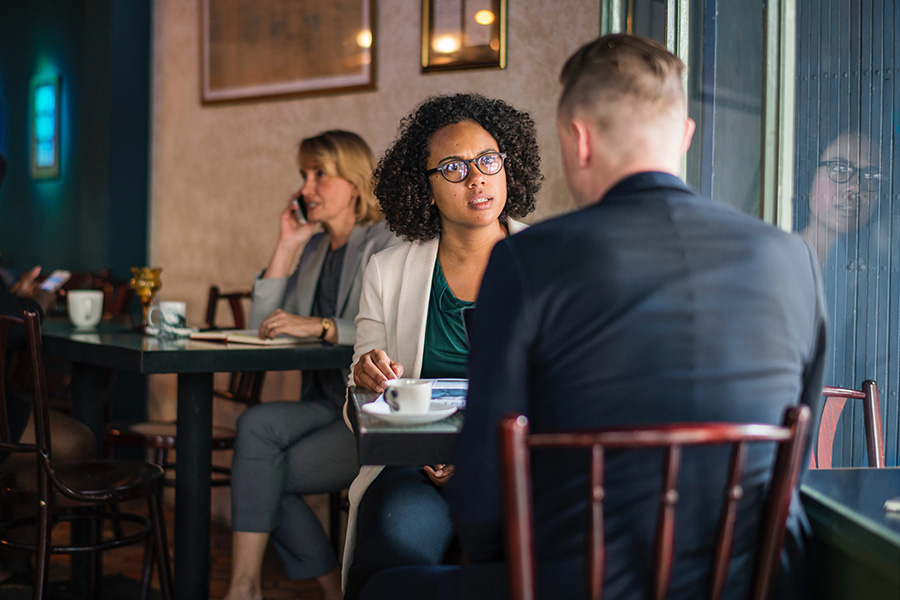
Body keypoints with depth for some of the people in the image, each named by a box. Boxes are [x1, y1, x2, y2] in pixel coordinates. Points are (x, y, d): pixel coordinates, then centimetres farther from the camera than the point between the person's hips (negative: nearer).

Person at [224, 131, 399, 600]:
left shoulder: (386, 245, -6)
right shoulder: (315, 248, 18)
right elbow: (263, 327, 11)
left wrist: (320, 326, -26)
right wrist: (286, 245, 6)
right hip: (328, 406, 7)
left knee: (259, 464, -21)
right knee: (256, 424, -21)